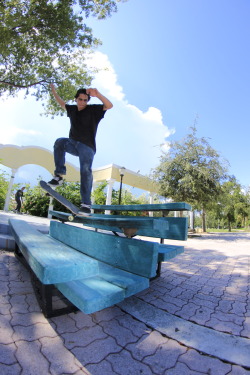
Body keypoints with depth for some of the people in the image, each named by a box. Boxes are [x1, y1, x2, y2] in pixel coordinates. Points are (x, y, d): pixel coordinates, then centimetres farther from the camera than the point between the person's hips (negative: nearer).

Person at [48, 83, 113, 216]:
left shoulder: (93, 109, -1)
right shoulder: (73, 109, 14)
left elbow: (109, 105, -15)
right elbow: (62, 103, 35)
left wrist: (97, 94, -29)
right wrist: (54, 91, 37)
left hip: (87, 147, -6)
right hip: (73, 144, 6)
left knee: (86, 171, -20)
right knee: (60, 142, -19)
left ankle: (86, 204, -23)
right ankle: (59, 175, -15)